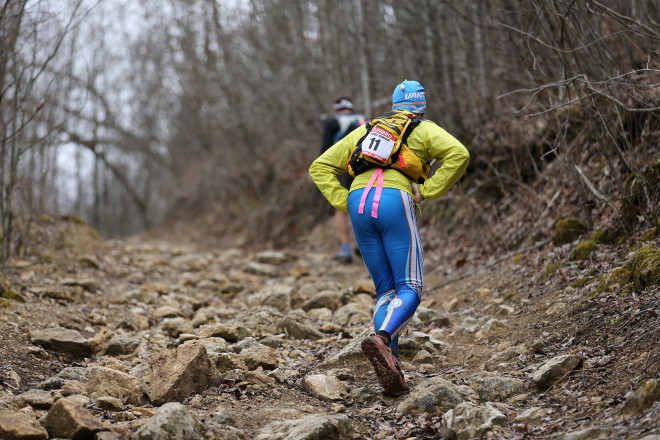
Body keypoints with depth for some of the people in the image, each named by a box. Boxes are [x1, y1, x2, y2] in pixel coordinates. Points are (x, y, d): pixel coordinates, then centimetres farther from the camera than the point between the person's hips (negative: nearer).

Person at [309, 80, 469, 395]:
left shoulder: (365, 131, 30)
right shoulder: (424, 130, 18)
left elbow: (319, 168, 25)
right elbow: (459, 154, -4)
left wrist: (345, 204, 15)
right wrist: (427, 192, 0)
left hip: (359, 205, 4)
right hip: (396, 202, -4)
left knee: (386, 291, 11)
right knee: (410, 290, -2)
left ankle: (389, 362, -7)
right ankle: (381, 339, -32)